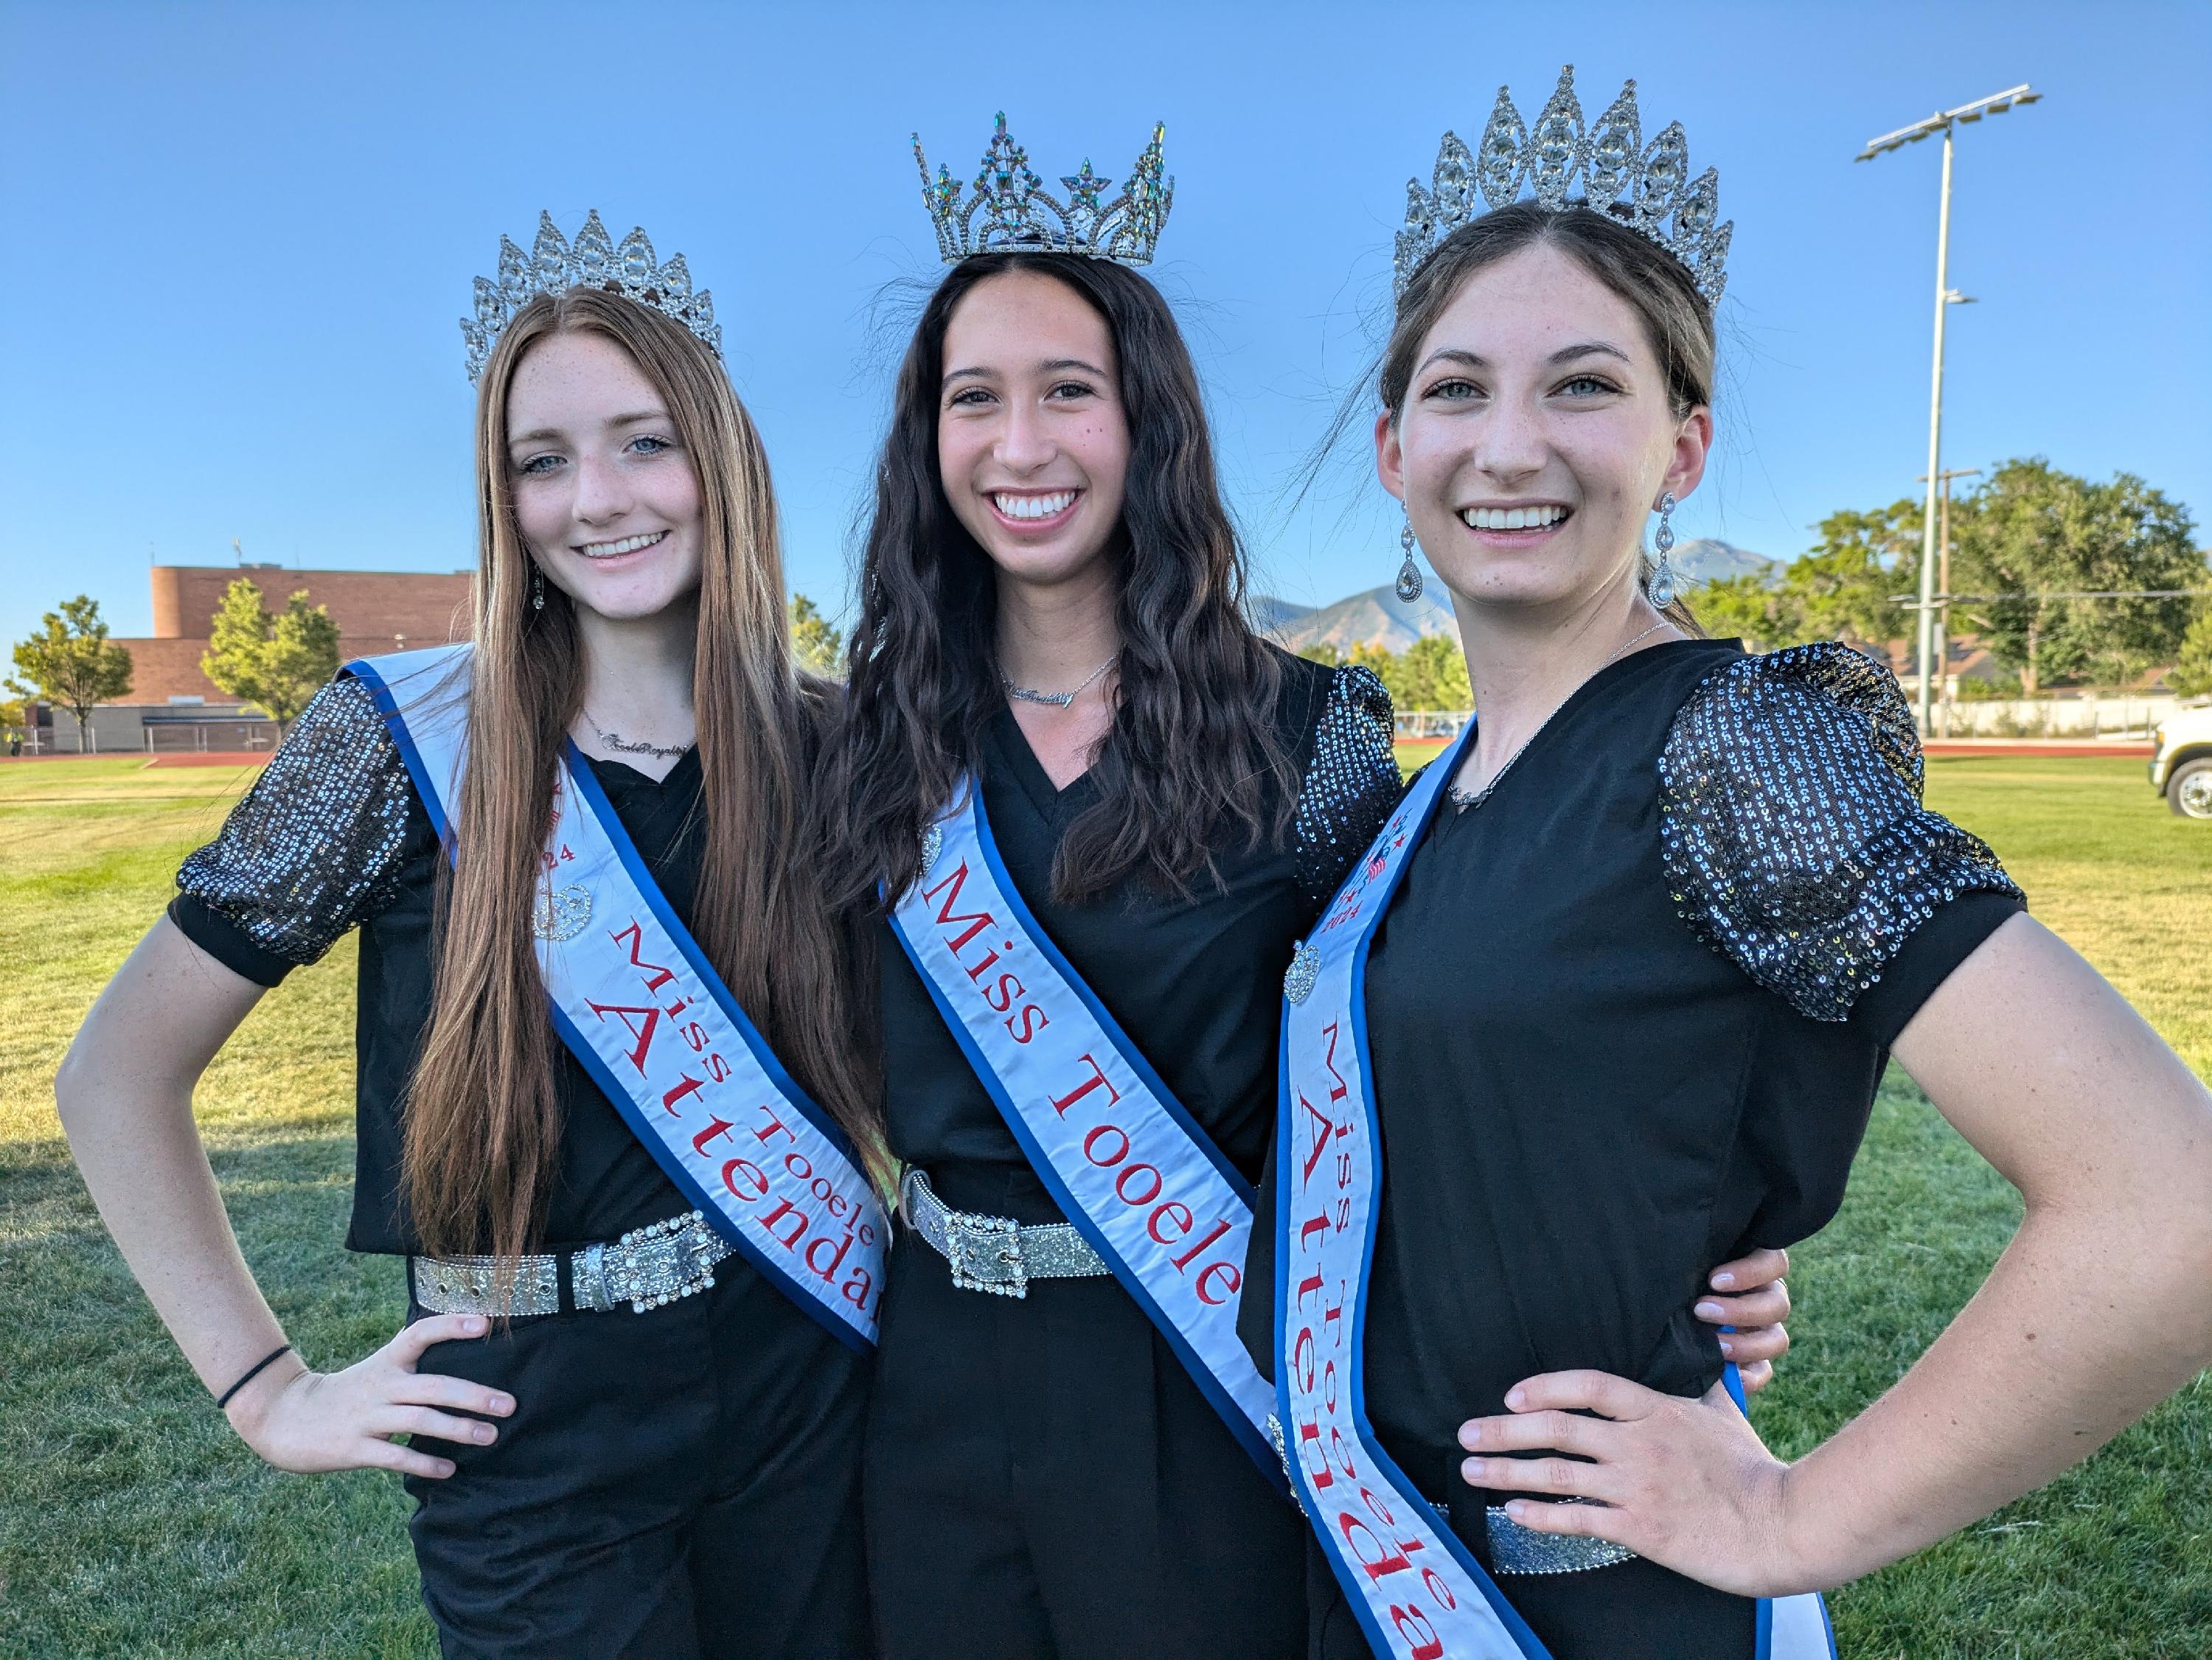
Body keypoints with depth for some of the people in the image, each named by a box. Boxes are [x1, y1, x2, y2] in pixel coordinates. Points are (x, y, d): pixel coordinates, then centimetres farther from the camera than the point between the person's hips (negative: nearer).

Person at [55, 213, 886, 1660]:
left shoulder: (819, 743, -3)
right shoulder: (404, 737, -10)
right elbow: (119, 1075, -3)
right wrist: (267, 1391, -5)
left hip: (812, 1391, 3)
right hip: (539, 1433, -2)